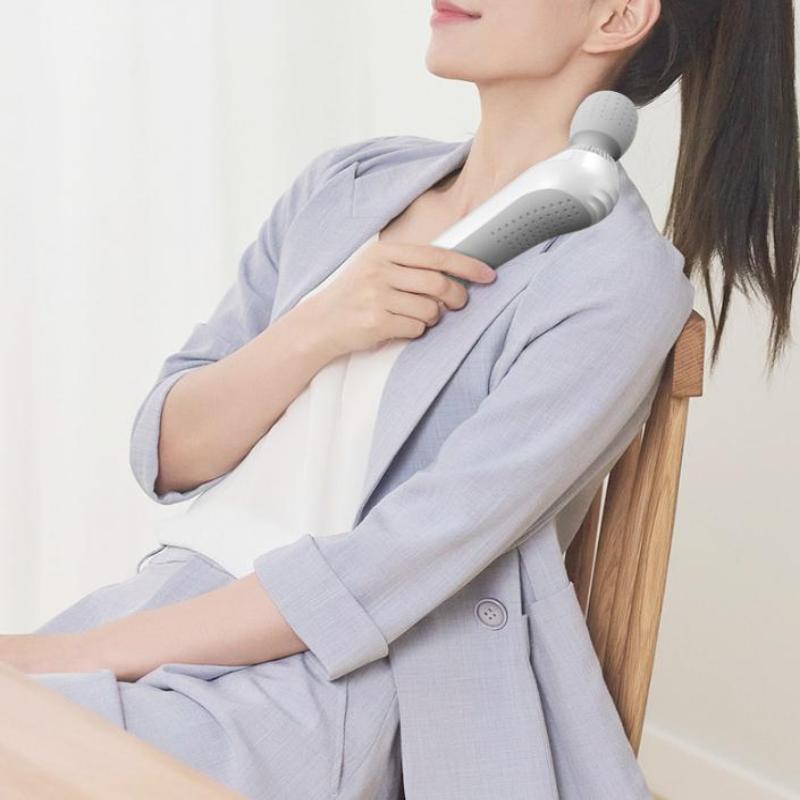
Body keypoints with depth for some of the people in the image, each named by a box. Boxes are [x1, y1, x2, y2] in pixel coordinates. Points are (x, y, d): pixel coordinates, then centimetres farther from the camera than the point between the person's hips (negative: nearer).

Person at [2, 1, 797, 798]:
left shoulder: (619, 281, -9)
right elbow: (165, 454, 8)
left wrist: (74, 653, -17)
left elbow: (387, 571, -17)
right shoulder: (345, 182, 10)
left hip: (344, 680, -6)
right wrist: (314, 332, -11)